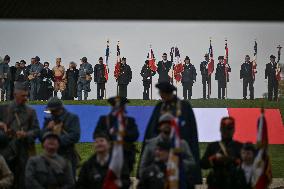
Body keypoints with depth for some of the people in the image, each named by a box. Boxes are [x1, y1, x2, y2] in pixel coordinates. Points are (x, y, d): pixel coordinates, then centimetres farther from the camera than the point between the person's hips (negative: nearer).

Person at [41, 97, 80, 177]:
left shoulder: (72, 118, 1)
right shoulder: (48, 120, 17)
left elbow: (75, 136, -11)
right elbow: (41, 137, 12)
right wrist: (48, 128, -7)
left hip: (68, 157, -4)